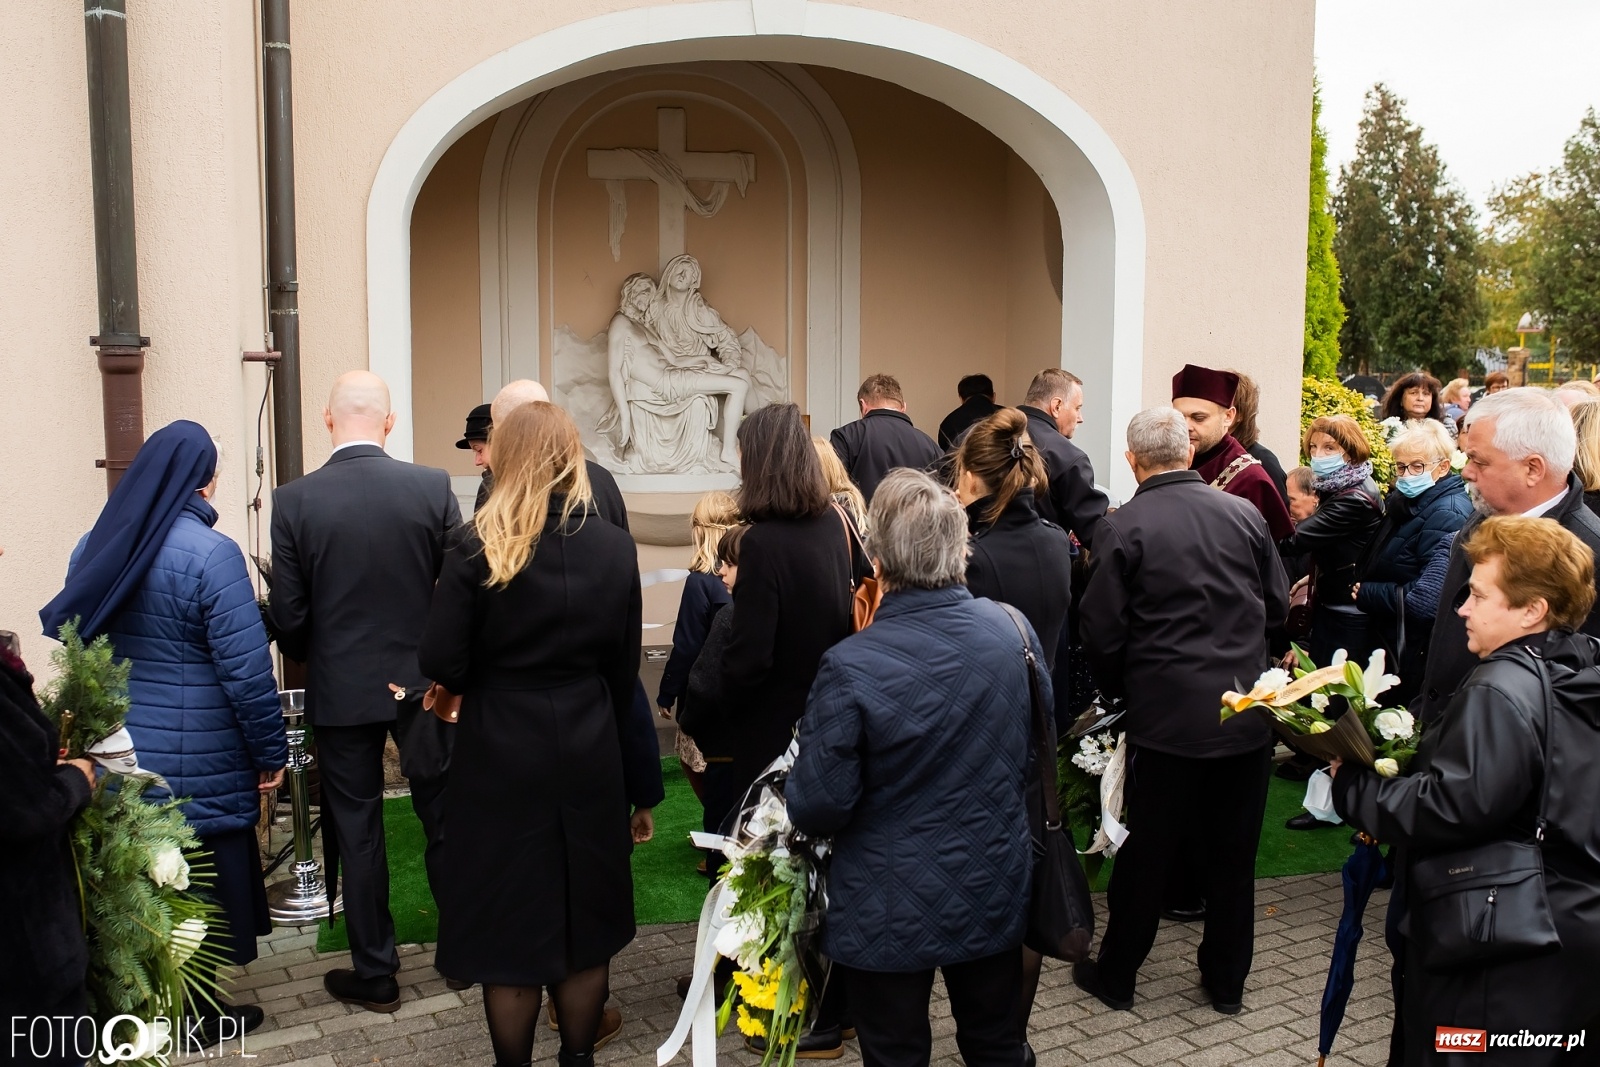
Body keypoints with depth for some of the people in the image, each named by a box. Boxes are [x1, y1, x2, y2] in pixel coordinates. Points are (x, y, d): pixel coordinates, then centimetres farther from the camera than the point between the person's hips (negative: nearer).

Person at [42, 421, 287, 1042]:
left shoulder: (96, 545, 4)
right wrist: (271, 752, -10)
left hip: (115, 753, 7)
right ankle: (198, 1016, 22)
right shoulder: (209, 553, -18)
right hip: (196, 760, -6)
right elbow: (245, 667, -19)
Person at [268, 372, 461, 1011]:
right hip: (423, 685, 1)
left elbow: (288, 616, -7)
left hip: (341, 692, -1)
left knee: (355, 831, 11)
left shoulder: (294, 501, -10)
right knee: (444, 819, 15)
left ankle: (375, 975, 22)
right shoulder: (433, 487, -9)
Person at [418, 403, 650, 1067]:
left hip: (503, 761, -3)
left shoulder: (478, 546, -12)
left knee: (510, 923, 11)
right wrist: (637, 787, 12)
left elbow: (440, 663, -14)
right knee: (583, 919, 17)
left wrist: (490, 681, 9)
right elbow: (623, 674, 3)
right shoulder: (615, 548, -2)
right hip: (590, 761, 3)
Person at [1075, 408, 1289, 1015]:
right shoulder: (1245, 515, -1)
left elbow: (1101, 632, -10)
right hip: (1248, 713, 3)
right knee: (1234, 850, 15)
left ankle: (1116, 975, 25)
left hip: (1166, 714, -3)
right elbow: (1278, 604, 8)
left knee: (1147, 849, 10)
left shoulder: (1123, 527, -11)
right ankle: (1226, 980, 29)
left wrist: (1119, 690, 8)